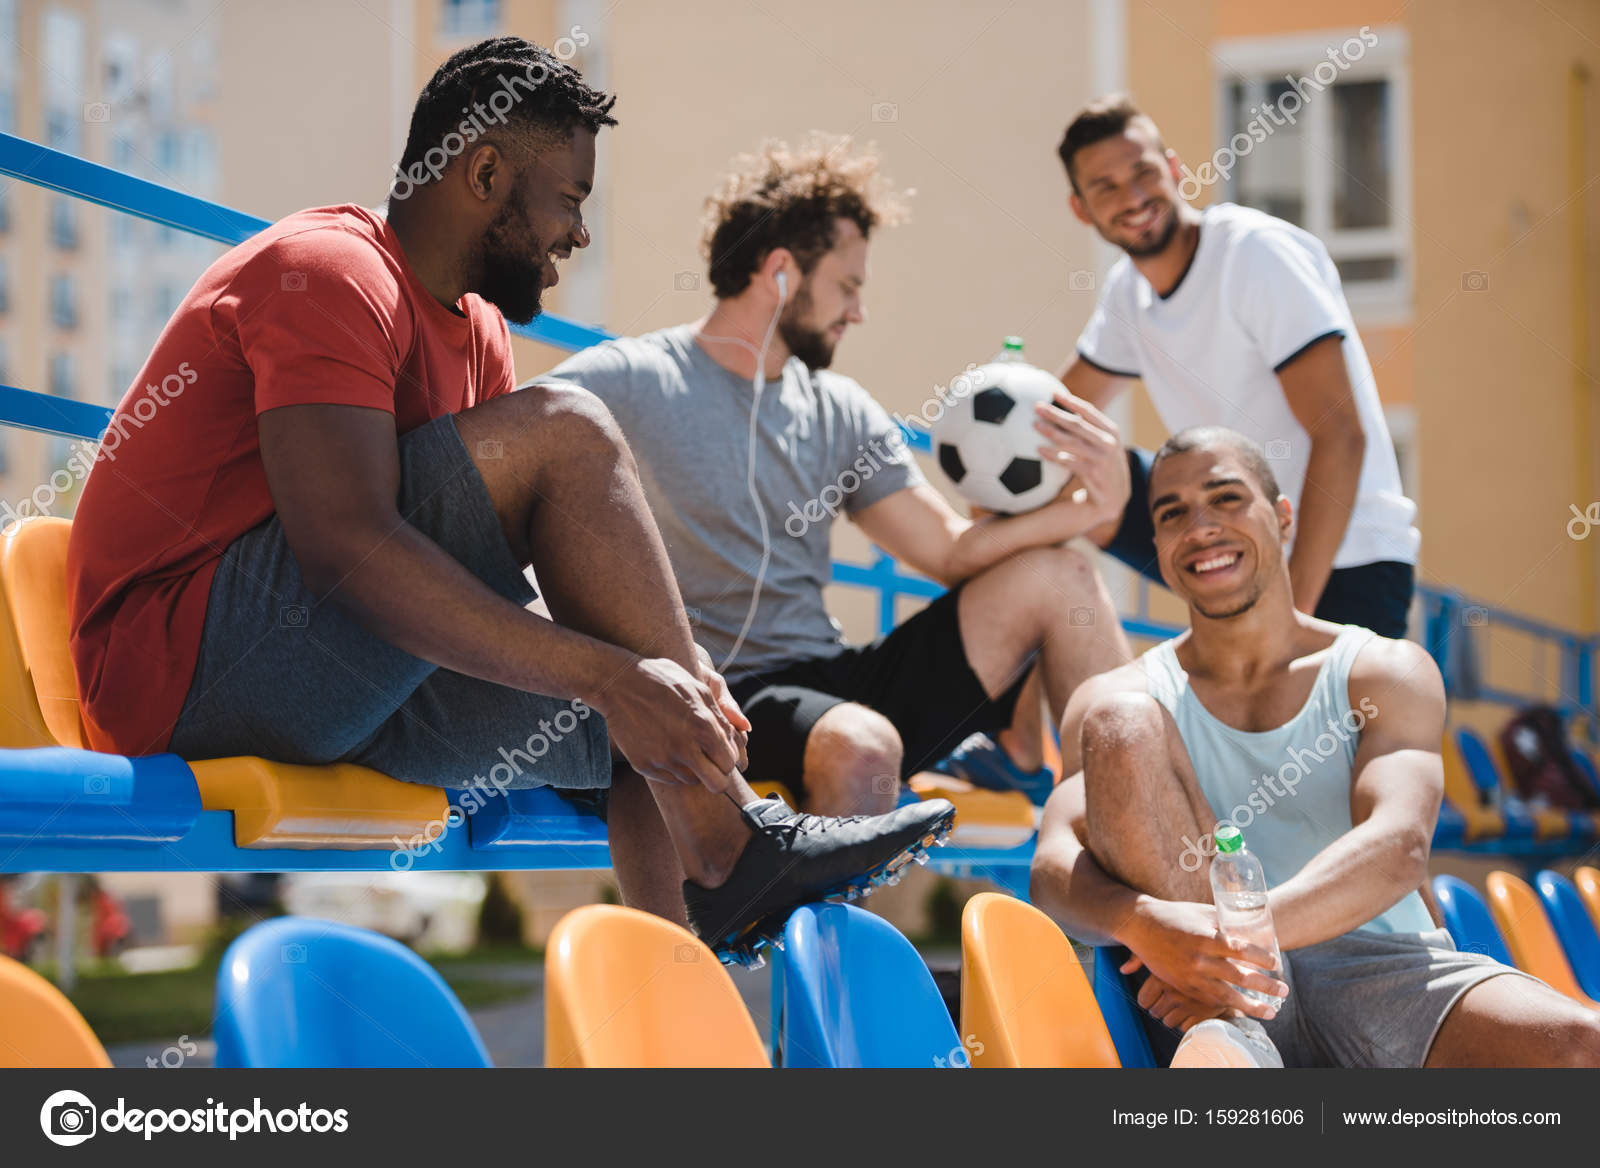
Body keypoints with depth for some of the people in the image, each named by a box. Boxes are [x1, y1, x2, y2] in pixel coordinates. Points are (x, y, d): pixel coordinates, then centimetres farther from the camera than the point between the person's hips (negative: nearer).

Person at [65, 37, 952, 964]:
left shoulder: (475, 331, 18)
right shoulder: (329, 271, -13)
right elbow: (347, 547, -28)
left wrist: (669, 664, -8)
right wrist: (610, 674, -31)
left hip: (341, 693, 10)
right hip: (186, 660, -10)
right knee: (562, 433, -22)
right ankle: (728, 849, -21)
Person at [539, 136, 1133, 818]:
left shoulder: (840, 414, 15)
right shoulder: (630, 382, -6)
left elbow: (952, 550, 12)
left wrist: (1088, 510, -6)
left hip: (838, 683, 7)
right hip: (729, 699, -7)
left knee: (1056, 579, 0)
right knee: (861, 743, -39)